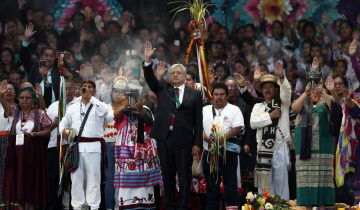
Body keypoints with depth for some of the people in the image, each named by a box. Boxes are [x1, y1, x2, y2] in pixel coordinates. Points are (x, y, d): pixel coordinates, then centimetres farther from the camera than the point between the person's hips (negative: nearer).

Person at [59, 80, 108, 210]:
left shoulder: (98, 106, 5)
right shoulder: (72, 107, 16)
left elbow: (105, 110, -18)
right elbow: (63, 123, 23)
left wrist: (90, 97, -12)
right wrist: (64, 130, -1)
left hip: (93, 146, -3)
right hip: (77, 146, 3)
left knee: (93, 177, -2)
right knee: (76, 177, 3)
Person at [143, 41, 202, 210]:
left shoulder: (194, 95, 6)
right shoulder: (162, 90, 14)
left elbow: (198, 121, 3)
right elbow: (150, 79, 0)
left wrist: (197, 143, -3)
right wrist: (147, 60, -15)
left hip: (184, 140, -2)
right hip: (164, 138, 2)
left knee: (184, 176, 0)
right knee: (167, 176, 7)